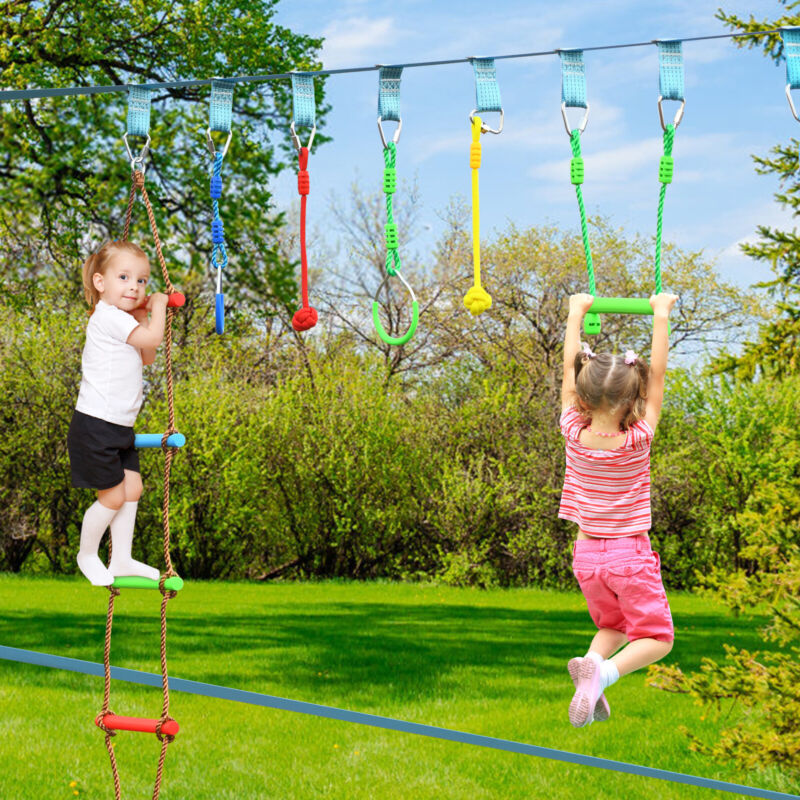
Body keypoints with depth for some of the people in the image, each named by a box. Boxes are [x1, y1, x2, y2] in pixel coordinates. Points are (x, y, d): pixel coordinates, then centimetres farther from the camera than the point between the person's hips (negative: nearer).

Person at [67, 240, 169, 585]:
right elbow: (153, 338, -22)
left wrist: (142, 315, 11)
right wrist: (158, 308, -5)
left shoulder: (122, 320, 14)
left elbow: (147, 357, 19)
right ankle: (87, 555, 18)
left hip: (119, 428, 10)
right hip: (95, 427, -10)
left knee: (132, 489, 8)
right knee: (113, 496, -2)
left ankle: (121, 559, 17)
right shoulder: (107, 317, -18)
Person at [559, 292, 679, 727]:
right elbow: (657, 376, -10)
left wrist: (577, 313, 7)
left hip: (587, 556, 4)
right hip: (629, 555, -4)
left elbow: (569, 369, -2)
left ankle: (592, 662, -8)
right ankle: (604, 672, -21)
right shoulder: (637, 440, -17)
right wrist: (661, 316, -3)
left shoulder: (574, 434, -11)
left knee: (613, 626, 25)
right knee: (656, 638, 8)